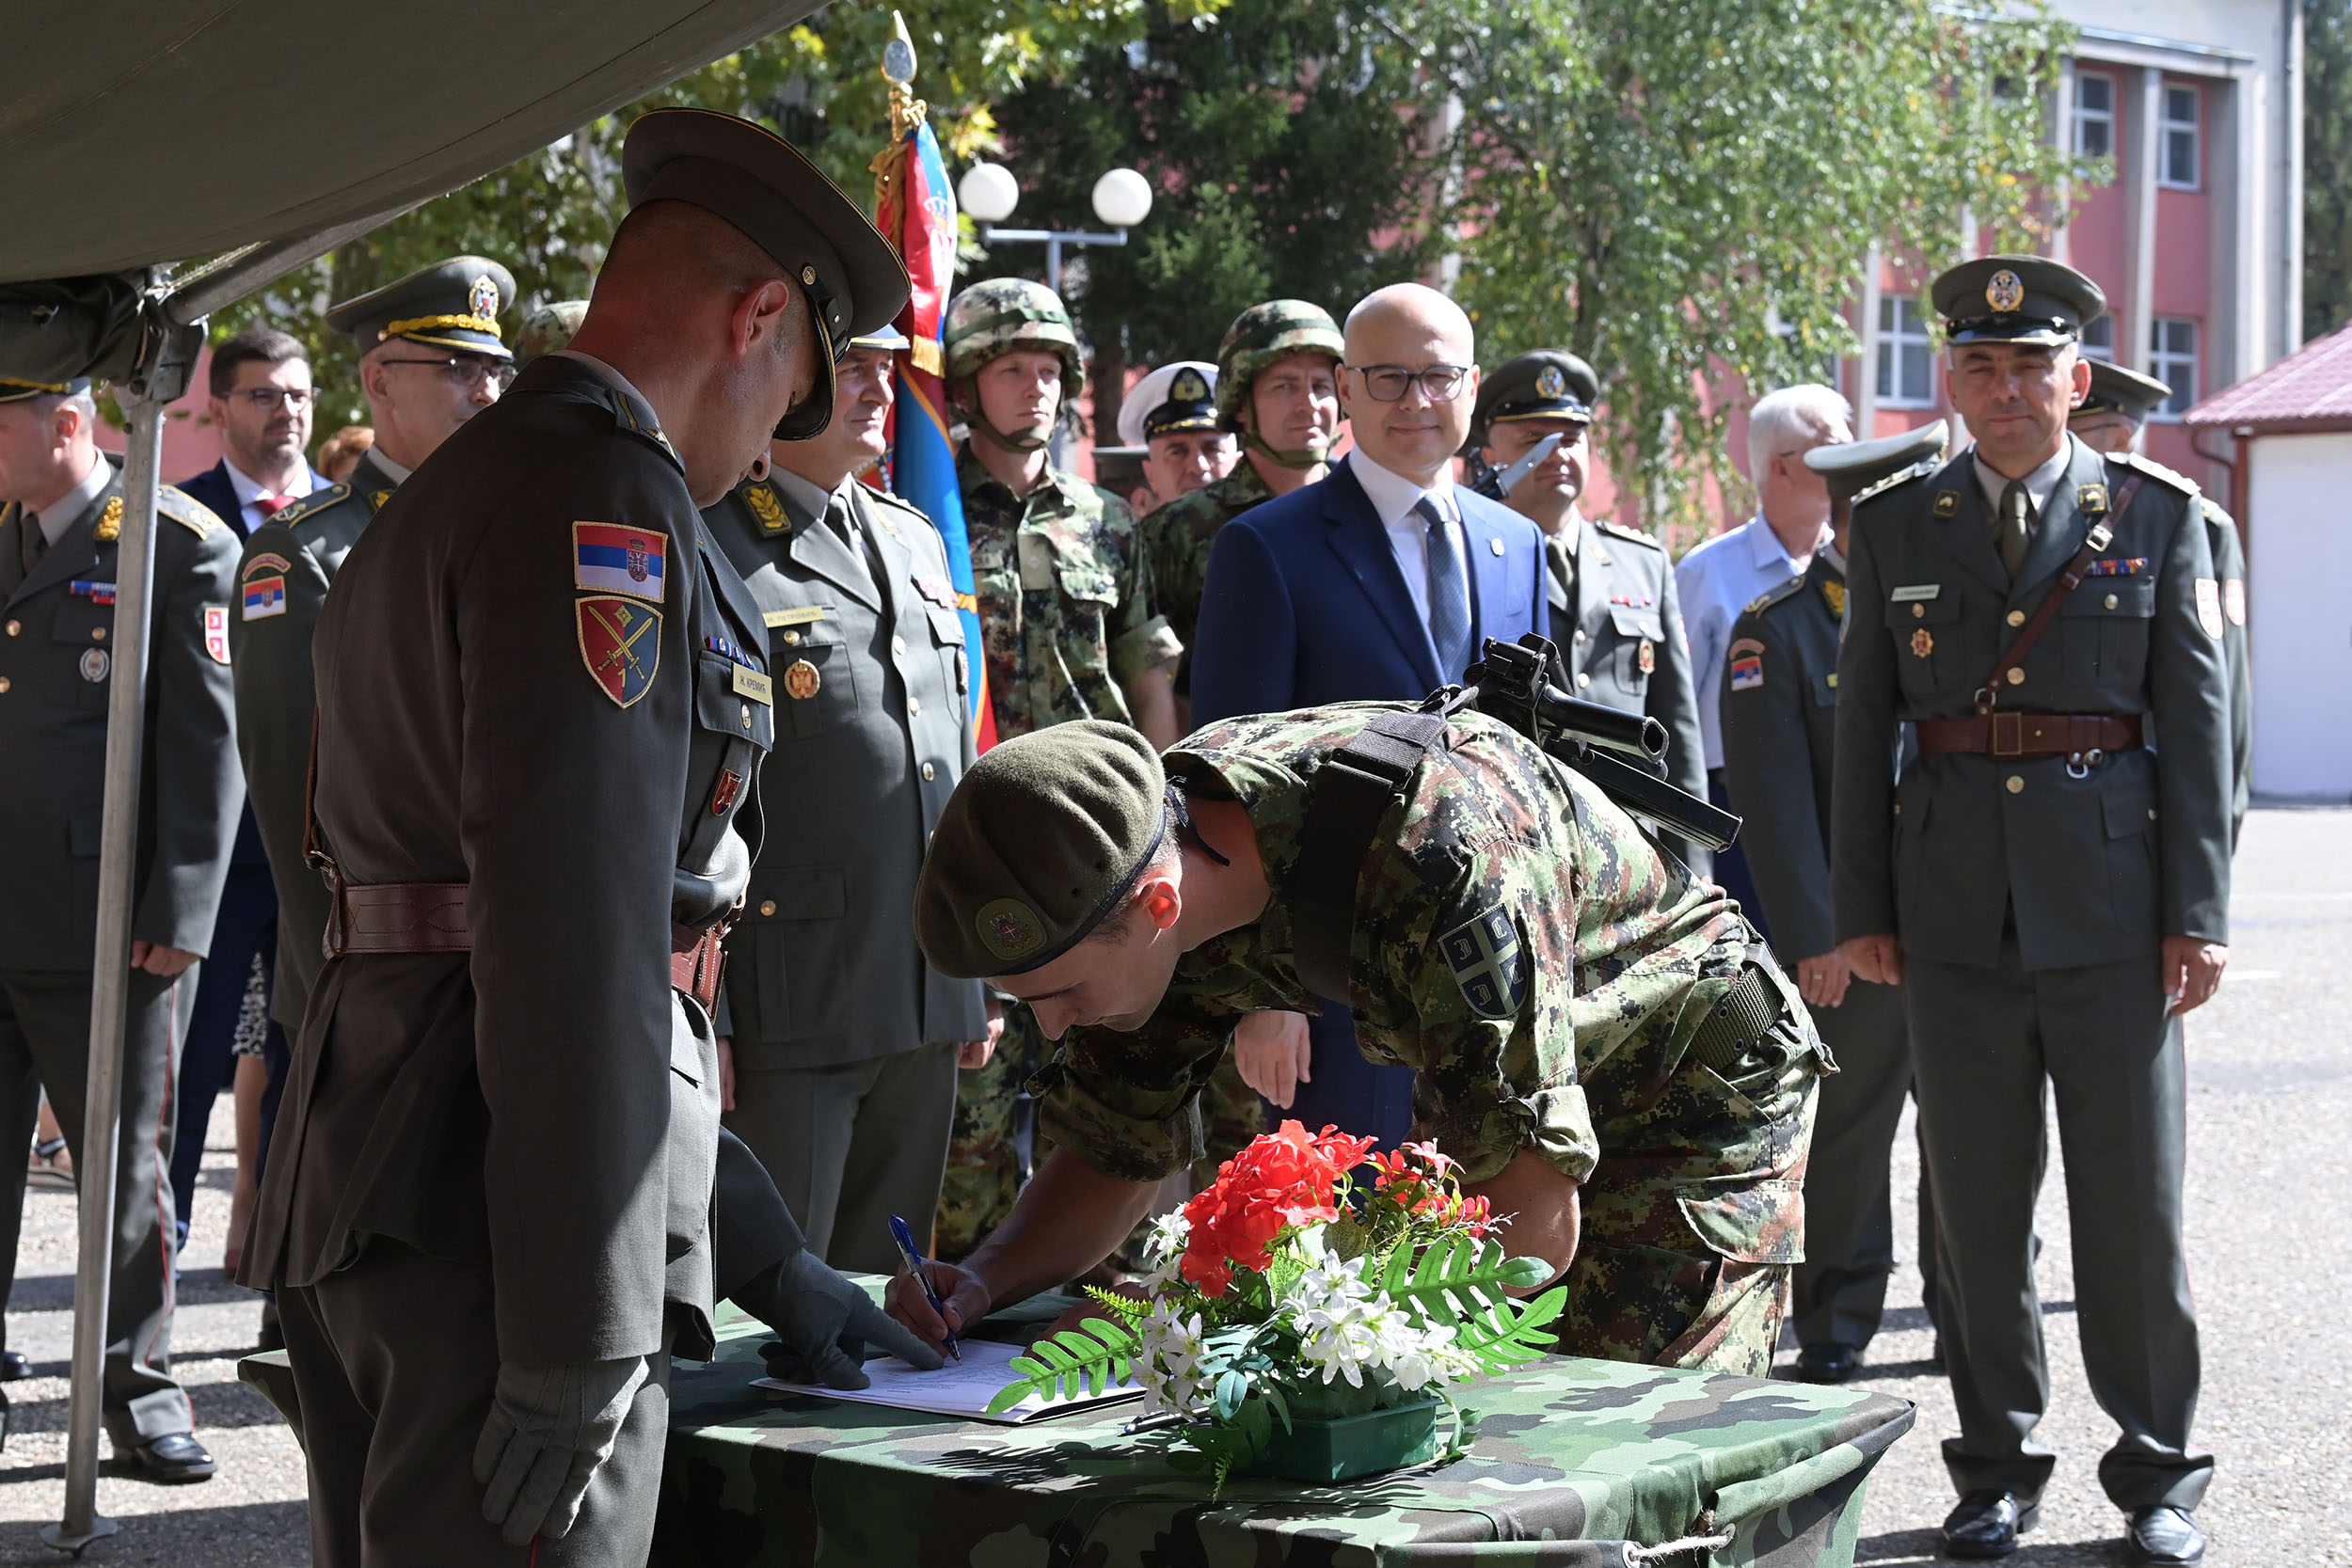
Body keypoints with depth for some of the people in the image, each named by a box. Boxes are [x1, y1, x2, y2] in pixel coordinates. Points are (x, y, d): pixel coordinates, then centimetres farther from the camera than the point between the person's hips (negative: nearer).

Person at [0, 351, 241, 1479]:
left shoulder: (179, 548, -7)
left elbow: (209, 743, -10)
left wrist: (179, 918, -14)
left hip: (107, 922, -6)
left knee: (125, 1163, 6)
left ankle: (137, 1383, 18)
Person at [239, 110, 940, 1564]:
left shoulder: (449, 491, 23)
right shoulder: (609, 500, -10)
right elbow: (576, 936, -21)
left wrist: (766, 1255, 26)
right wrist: (579, 1338, -22)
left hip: (361, 1198, 10)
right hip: (485, 1225, -10)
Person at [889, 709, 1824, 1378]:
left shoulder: (1441, 862, -42)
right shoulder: (1160, 841, -18)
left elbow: (1536, 1230, -38)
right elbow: (1113, 1151, -4)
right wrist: (988, 1280, -23)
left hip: (1691, 1088, -6)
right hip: (1489, 1094, 7)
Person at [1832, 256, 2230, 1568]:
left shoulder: (2159, 515, 2)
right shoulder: (1898, 528, 7)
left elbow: (2198, 721, 0)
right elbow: (1863, 729, 9)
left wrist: (2198, 913, -5)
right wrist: (1861, 907, 5)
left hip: (2112, 897, -2)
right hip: (1955, 905, 2)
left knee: (2134, 1198, 2)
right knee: (1976, 1201, 7)